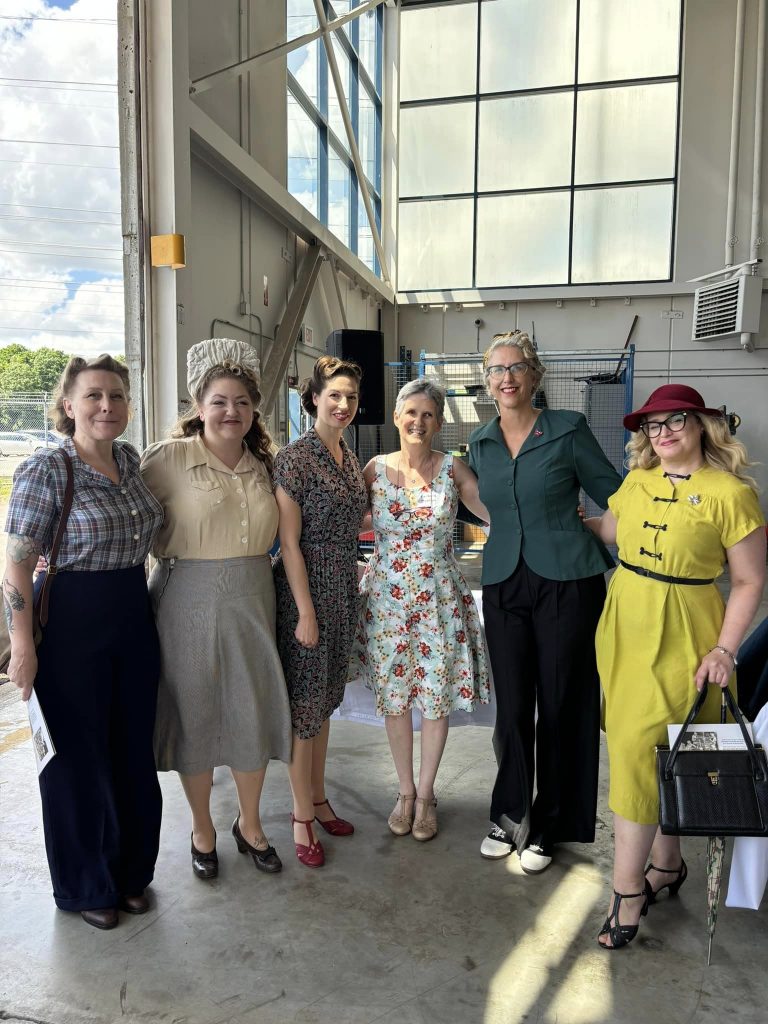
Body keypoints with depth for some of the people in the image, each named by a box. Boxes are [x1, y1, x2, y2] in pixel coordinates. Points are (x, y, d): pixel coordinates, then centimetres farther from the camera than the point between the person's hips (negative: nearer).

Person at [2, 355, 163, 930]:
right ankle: (85, 887, 33)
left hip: (135, 623, 6)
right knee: (80, 757, 10)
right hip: (73, 629, -6)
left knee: (134, 753, 16)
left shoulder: (130, 461, 5)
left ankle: (130, 871, 38)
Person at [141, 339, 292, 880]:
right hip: (190, 599, -4)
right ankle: (203, 830, 33)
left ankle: (250, 823, 34)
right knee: (195, 713, 9)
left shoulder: (263, 463, 7)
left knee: (255, 712, 10)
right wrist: (175, 553, -12)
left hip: (252, 601, 4)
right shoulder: (169, 457, -9)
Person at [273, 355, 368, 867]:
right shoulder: (296, 456, -14)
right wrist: (306, 612, -17)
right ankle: (302, 817, 20)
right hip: (306, 588, -7)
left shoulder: (350, 456, 9)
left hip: (345, 589, 8)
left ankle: (318, 798, 34)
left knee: (325, 700, 18)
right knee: (305, 704, 4)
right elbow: (290, 541, -16)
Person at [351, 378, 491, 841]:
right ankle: (406, 790, 32)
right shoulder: (376, 469, 0)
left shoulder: (453, 469, -4)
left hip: (439, 599, -1)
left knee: (437, 698, 8)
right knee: (393, 697, 11)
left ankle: (425, 794, 30)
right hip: (387, 598, 1)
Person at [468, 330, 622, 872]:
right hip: (505, 586, 3)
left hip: (568, 584, -3)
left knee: (561, 705, 7)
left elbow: (615, 497, 1)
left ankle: (548, 826, 26)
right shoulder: (480, 443, 8)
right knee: (512, 706, 9)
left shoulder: (568, 429, -5)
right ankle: (512, 813, 30)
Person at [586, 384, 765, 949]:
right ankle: (667, 864, 34)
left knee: (638, 749, -5)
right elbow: (611, 528, 23)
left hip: (680, 635, -5)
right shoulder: (637, 481, 6)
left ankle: (627, 889, 11)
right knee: (654, 752, 15)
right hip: (623, 626, 6)